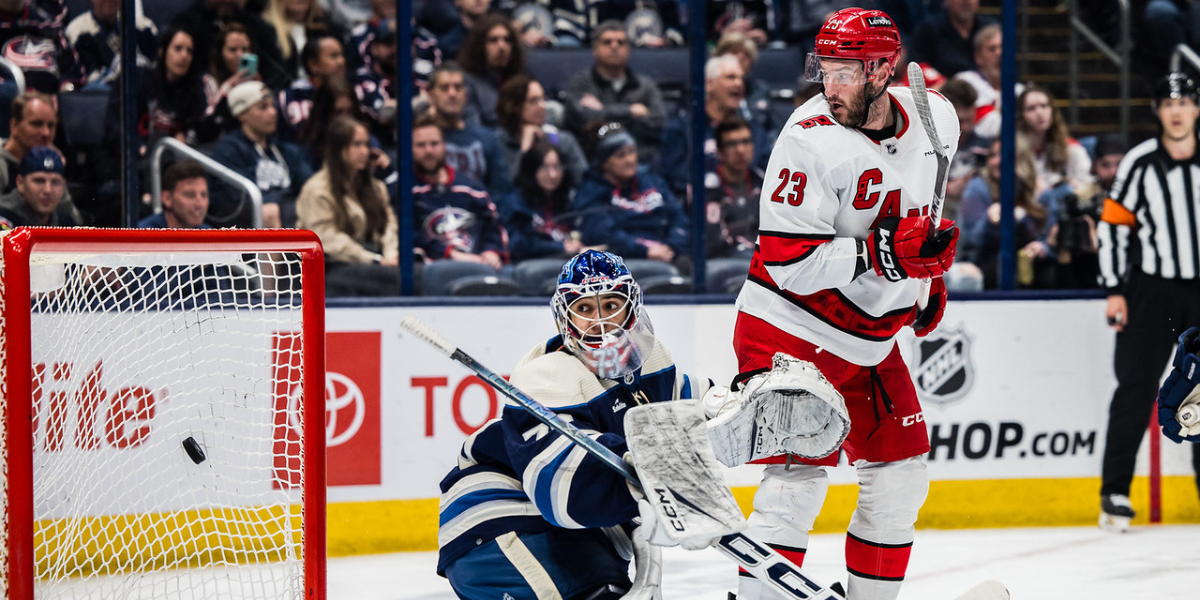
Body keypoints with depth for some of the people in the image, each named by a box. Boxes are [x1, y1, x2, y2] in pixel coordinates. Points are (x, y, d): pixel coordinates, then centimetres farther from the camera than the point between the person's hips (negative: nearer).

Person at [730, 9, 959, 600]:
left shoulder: (935, 117, -2)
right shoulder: (810, 142, -23)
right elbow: (788, 262, -26)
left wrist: (930, 274, 16)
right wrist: (886, 252, -33)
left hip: (869, 340, 7)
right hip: (791, 333, -7)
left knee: (900, 480, 11)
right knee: (799, 479, -17)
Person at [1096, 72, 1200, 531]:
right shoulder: (1138, 164, -6)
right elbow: (1112, 225, -2)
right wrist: (1115, 291, -6)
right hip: (1151, 289, -3)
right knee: (1136, 387, -6)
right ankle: (1115, 493, -1)